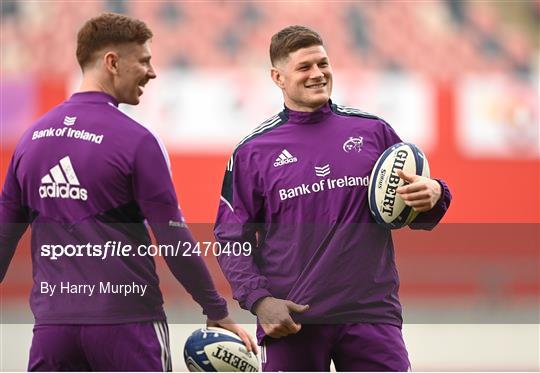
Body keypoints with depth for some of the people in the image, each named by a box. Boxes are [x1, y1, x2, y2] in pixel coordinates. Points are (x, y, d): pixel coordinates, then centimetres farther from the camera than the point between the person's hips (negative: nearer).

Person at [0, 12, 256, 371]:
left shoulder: (33, 136, 8)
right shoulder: (136, 140, -9)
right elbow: (174, 239, -9)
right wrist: (218, 312, 0)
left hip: (52, 322, 5)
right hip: (124, 319, -5)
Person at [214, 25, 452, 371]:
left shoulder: (373, 131, 9)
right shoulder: (252, 151, 5)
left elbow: (413, 213, 16)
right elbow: (232, 240, 6)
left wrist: (433, 196, -8)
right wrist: (259, 300, -9)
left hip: (371, 313, 1)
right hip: (292, 320, -1)